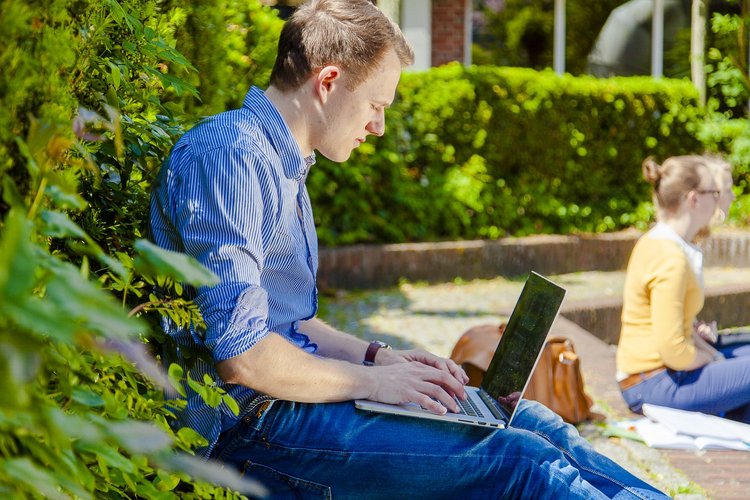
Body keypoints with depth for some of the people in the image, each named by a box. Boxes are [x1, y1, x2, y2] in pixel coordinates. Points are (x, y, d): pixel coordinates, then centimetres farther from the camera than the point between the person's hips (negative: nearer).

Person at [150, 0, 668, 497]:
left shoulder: (285, 165, 17)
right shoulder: (229, 157, -16)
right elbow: (241, 357, -22)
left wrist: (379, 357, 9)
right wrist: (372, 380, -12)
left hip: (290, 391, 10)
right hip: (250, 421, -10)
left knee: (531, 421, 3)